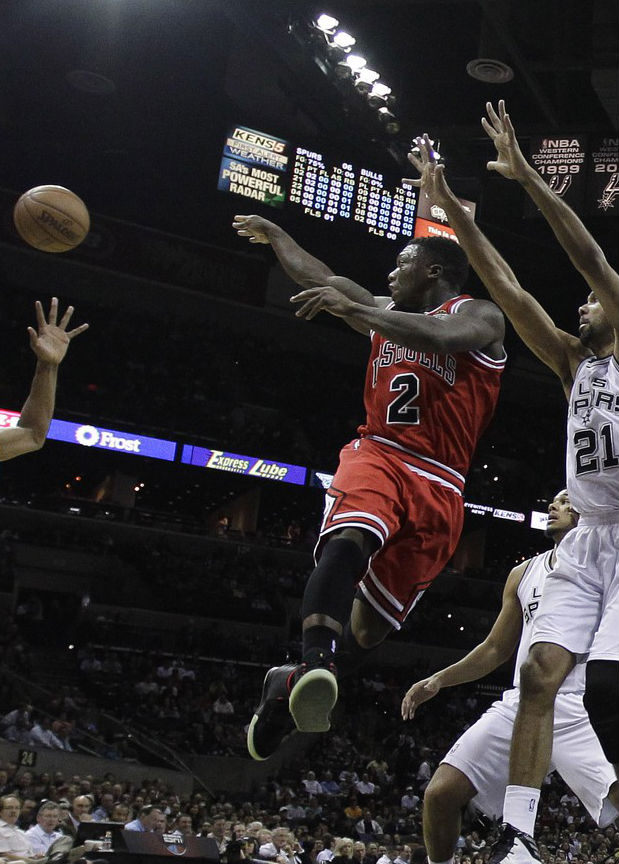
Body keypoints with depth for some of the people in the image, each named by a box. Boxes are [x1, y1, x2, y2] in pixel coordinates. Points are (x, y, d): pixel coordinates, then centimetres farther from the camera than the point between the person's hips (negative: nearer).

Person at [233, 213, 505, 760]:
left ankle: (290, 685, 21)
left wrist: (352, 308, -26)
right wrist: (274, 235, 49)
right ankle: (316, 664, -50)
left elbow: (438, 336, -20)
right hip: (376, 455, 3)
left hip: (436, 484, -3)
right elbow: (320, 279, 37)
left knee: (372, 623, 2)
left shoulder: (479, 316, 5)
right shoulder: (387, 312, 24)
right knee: (347, 541, -34)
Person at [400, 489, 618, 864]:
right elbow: (496, 649, 24)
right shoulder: (523, 574, 19)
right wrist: (439, 680, 15)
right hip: (521, 704, 4)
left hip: (581, 710, -4)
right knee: (440, 794, -5)